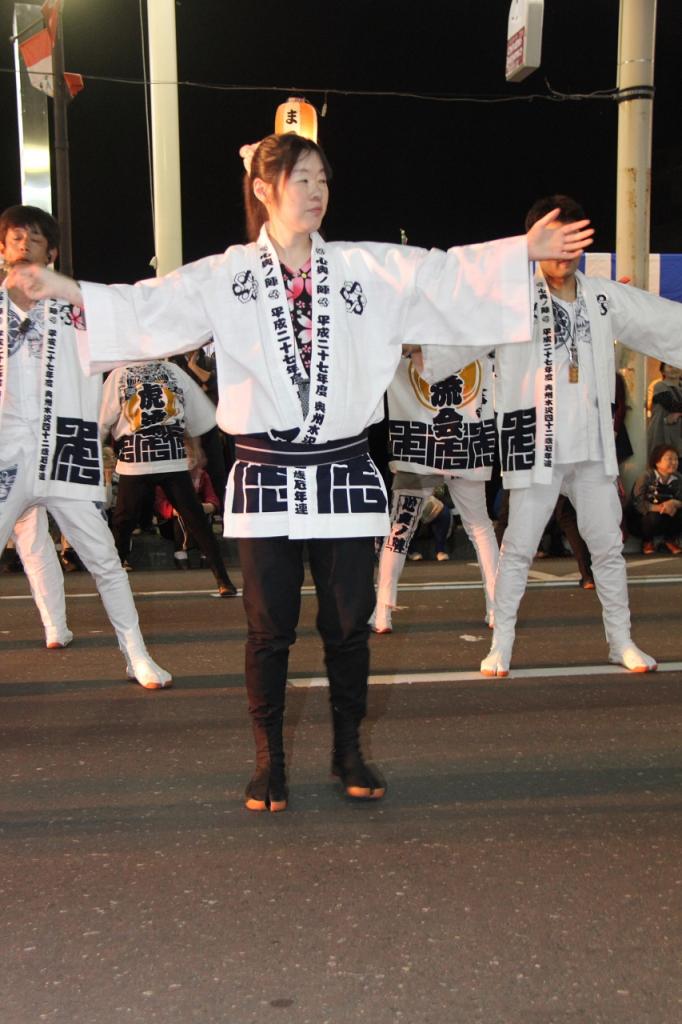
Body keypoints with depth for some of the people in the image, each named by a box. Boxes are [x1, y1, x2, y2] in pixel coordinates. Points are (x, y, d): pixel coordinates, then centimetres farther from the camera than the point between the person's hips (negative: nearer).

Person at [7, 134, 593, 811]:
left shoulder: (367, 268, 8)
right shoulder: (225, 276, 5)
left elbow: (447, 275, 5)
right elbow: (147, 307, -3)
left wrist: (525, 251, -2)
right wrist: (66, 290, -15)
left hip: (345, 470, 2)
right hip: (266, 472, -1)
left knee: (348, 622, 8)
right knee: (269, 628, 5)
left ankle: (348, 752, 27)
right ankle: (269, 761, 23)